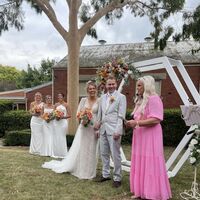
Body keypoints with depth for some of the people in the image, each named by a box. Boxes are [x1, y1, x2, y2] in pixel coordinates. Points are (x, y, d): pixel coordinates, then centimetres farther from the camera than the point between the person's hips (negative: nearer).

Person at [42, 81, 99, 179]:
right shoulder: (83, 100, 4)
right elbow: (78, 113, 5)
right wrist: (82, 120, -15)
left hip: (94, 128, -1)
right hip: (83, 127, 1)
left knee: (91, 151, 7)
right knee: (79, 149, 5)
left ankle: (89, 171, 22)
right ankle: (80, 170, 22)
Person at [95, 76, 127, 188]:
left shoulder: (121, 97, -4)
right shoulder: (103, 97, 13)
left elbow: (121, 116, -10)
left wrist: (118, 131, -16)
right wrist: (98, 124, 10)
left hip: (113, 129, -6)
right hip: (103, 129, 6)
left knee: (115, 155, -1)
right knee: (104, 153, 13)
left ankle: (117, 178, 12)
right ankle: (106, 174, 27)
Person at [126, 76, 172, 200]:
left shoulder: (153, 99, -12)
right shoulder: (141, 100, 17)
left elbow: (155, 120, -21)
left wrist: (136, 123, -21)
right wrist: (133, 123, 5)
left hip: (150, 137, -9)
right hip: (140, 136, 9)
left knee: (150, 164, -2)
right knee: (140, 163, 11)